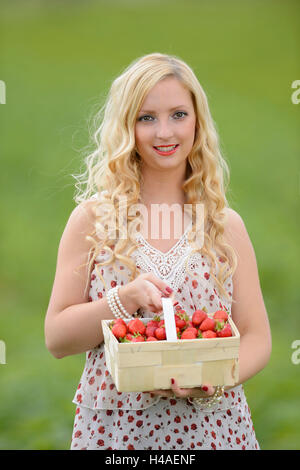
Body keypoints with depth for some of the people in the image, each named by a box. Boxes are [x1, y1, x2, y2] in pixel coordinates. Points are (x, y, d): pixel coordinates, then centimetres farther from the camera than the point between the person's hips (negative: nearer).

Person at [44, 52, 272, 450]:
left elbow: (256, 338, 2)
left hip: (213, 427, 1)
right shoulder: (93, 219, -2)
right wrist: (126, 298, -19)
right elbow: (56, 338, -3)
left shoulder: (226, 225, 2)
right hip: (114, 429, -1)